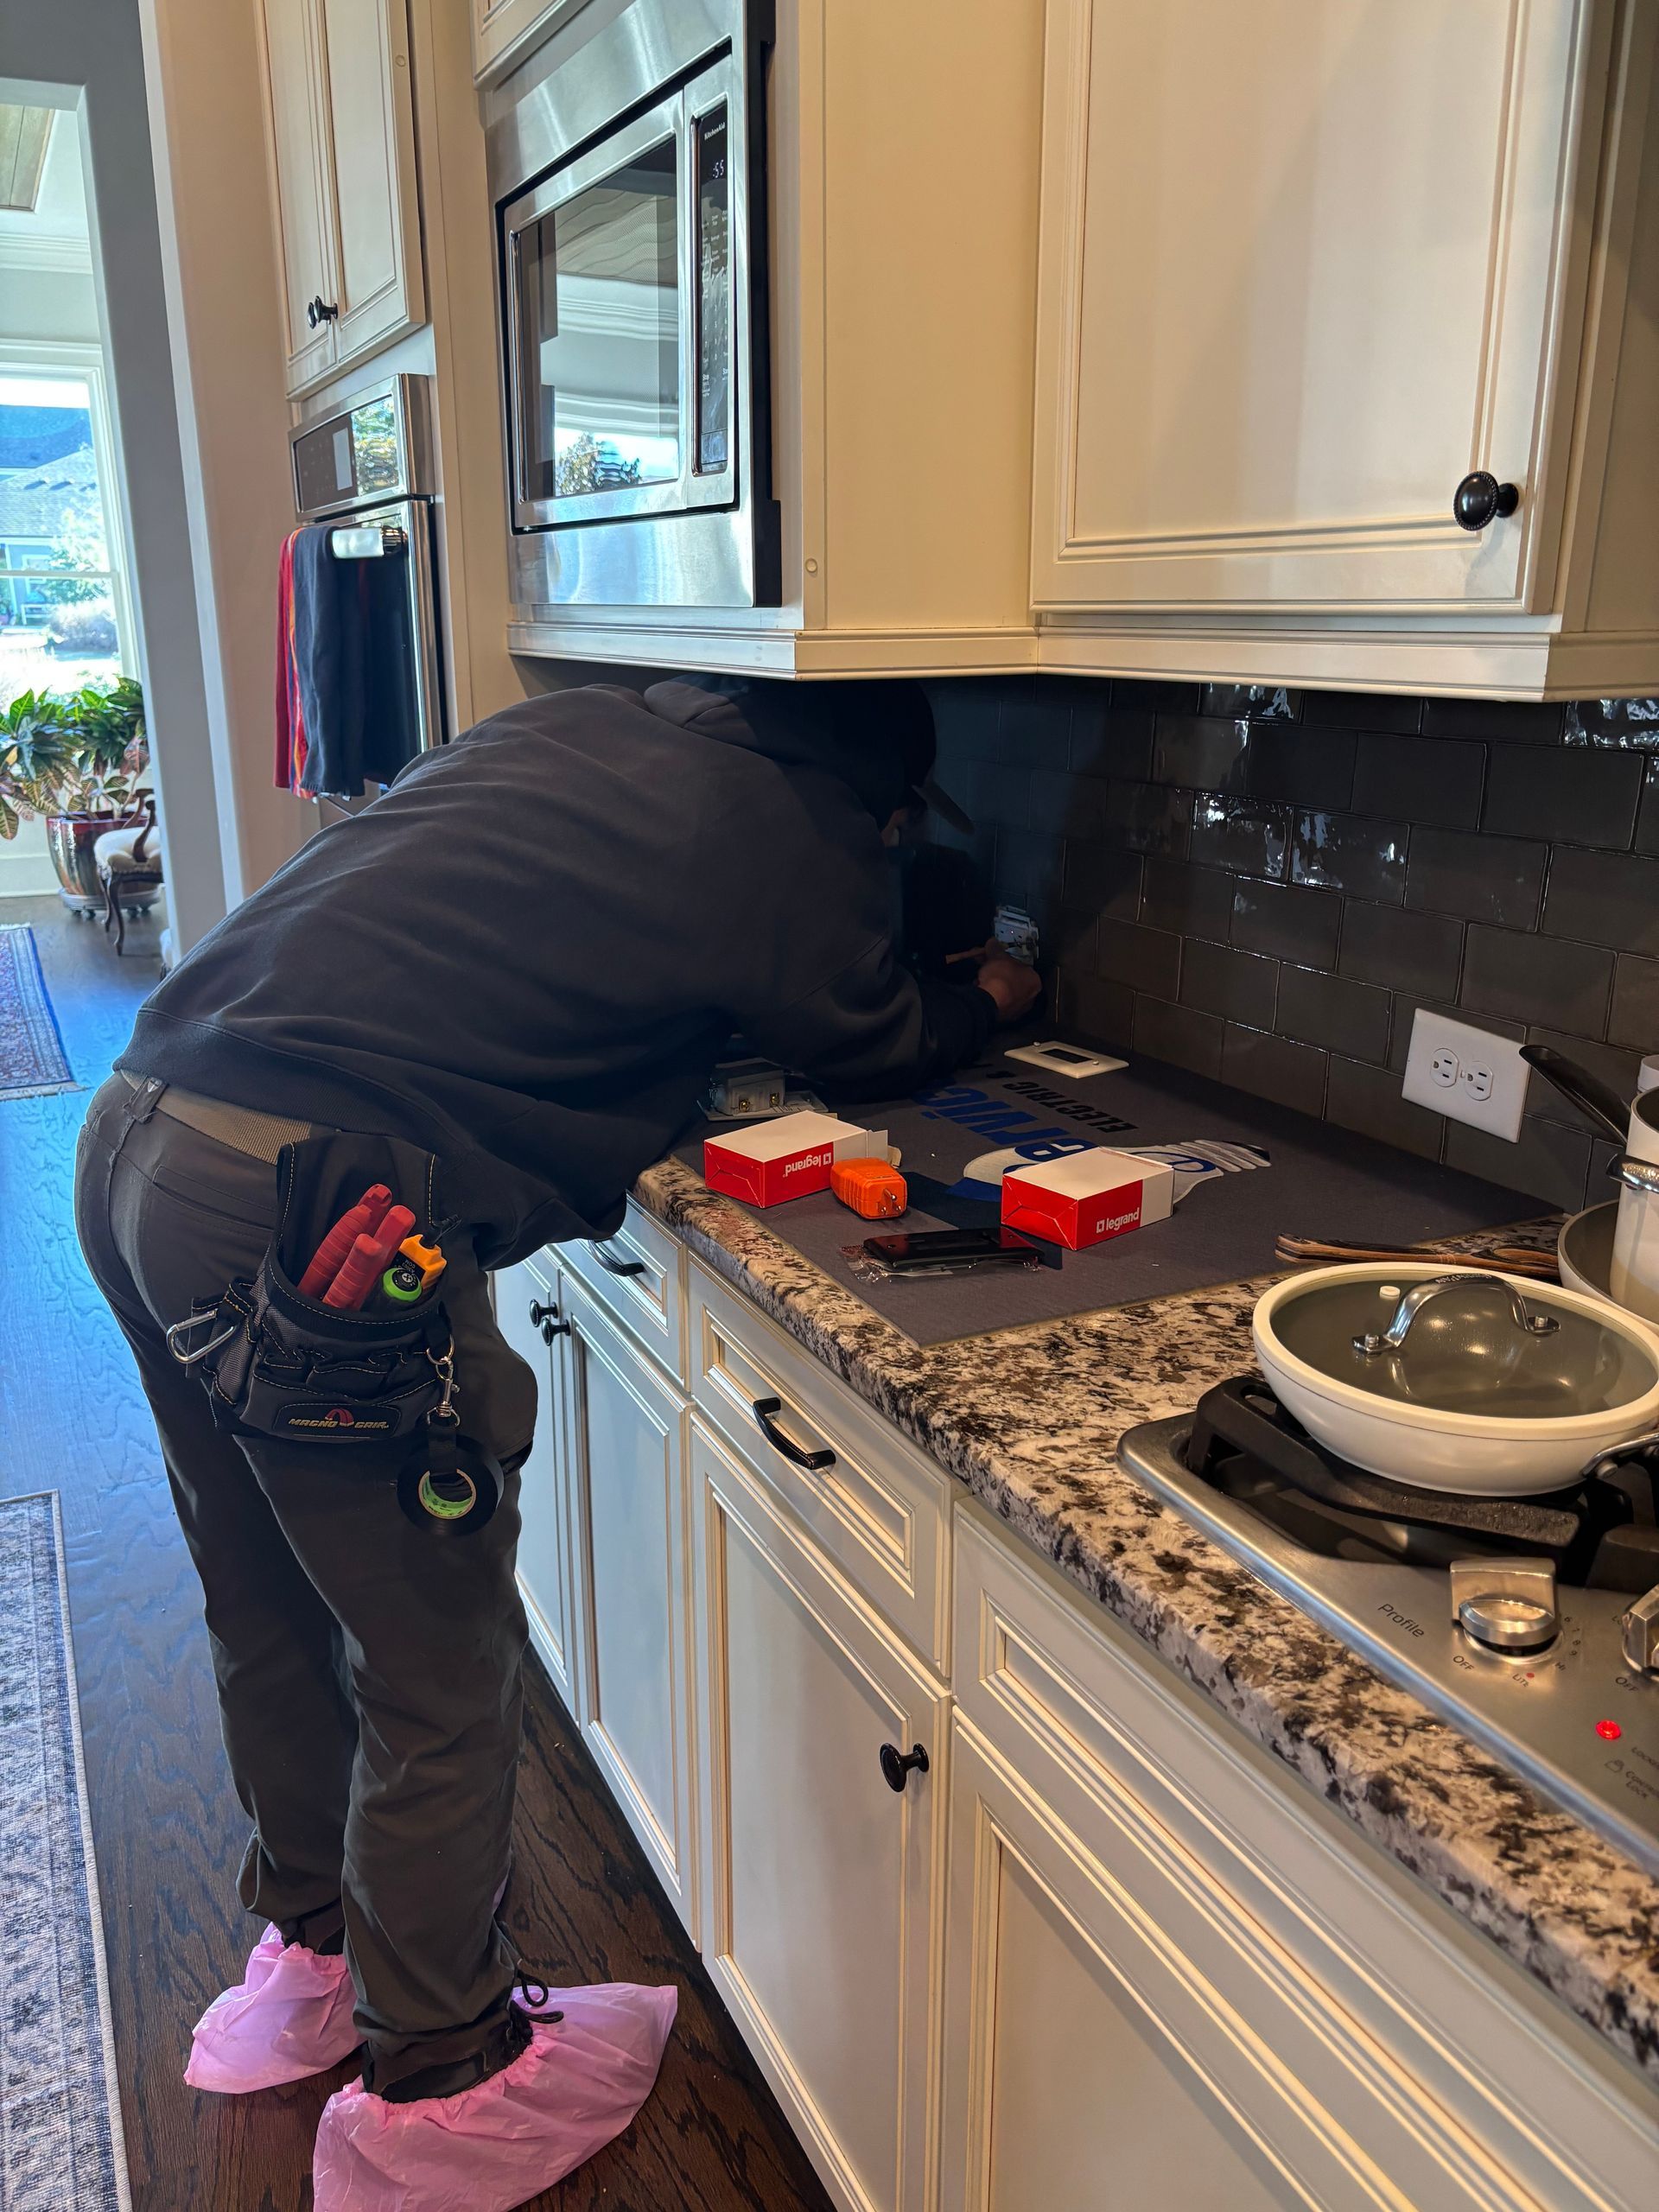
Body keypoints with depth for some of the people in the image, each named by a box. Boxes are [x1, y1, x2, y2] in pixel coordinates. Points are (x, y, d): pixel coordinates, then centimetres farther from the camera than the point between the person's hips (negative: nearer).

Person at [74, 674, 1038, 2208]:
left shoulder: (583, 726, 18)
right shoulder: (789, 842, -1)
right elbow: (880, 1050, 14)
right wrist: (992, 996, 36)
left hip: (135, 1138, 9)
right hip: (309, 1203, -9)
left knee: (271, 1607, 24)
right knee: (438, 1665, 9)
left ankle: (315, 1950, 47)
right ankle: (436, 2084, 30)